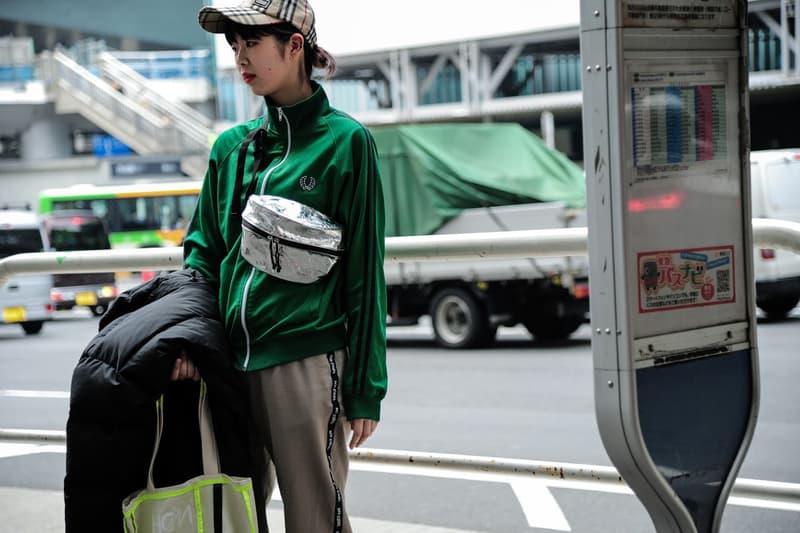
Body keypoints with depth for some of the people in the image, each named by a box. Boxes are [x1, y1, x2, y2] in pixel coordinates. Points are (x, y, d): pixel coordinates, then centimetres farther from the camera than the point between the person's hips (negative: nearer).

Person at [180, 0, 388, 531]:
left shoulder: (345, 141, -1)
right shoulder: (232, 147, 14)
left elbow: (365, 273, -2)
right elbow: (204, 250, 17)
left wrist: (366, 389, -3)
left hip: (307, 362, -5)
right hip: (232, 363, 5)